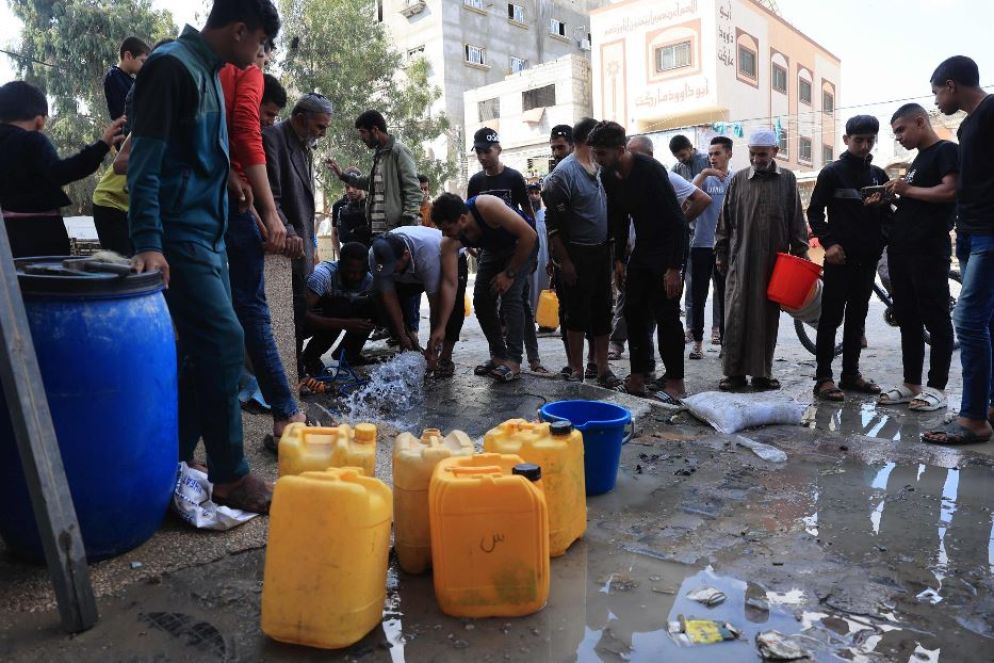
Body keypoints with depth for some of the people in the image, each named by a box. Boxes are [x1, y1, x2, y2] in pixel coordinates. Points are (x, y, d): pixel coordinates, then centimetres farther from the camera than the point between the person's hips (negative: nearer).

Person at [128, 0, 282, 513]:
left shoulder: (208, 72, 17)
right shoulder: (170, 66, -10)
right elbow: (145, 162, -17)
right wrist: (149, 244, -24)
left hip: (208, 234, 9)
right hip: (180, 235, -9)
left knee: (206, 351, 9)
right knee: (223, 346, -11)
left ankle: (176, 463, 20)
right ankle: (229, 476, 0)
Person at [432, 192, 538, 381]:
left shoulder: (487, 207, -39)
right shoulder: (451, 240, -23)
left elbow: (529, 235, -33)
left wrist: (509, 273, -26)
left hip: (523, 244, -6)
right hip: (493, 249, 6)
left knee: (510, 295, -21)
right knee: (481, 300, -4)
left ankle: (513, 361, -17)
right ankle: (499, 355, 9)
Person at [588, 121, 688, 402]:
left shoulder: (650, 170, -23)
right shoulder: (608, 176, -1)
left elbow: (677, 220, -24)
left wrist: (675, 267, -27)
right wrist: (618, 259, 9)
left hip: (669, 247, -7)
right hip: (642, 247, 7)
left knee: (666, 315, -8)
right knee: (634, 312, 5)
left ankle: (675, 381, 2)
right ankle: (639, 376, 14)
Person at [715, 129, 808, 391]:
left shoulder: (787, 180, 7)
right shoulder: (738, 180, 7)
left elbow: (797, 222, 9)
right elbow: (725, 221, 10)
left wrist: (800, 254, 4)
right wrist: (720, 254, 7)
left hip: (774, 261, 1)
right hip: (740, 259, 0)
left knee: (768, 316, 5)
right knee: (736, 315, -4)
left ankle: (763, 371, 14)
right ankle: (734, 371, 3)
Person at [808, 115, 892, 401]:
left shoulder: (878, 175, 14)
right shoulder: (832, 172, 0)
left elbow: (887, 215, 18)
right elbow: (814, 211, -3)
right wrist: (828, 242, -14)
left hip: (868, 258, 5)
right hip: (840, 256, -5)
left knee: (857, 317, 8)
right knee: (831, 317, -6)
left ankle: (851, 373, 15)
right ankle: (823, 377, -4)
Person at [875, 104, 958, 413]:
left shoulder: (946, 150, -2)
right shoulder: (918, 159, 23)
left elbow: (950, 191, -17)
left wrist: (907, 189, -10)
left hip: (929, 251, -9)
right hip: (901, 250, 9)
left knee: (935, 318, -3)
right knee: (907, 319, 8)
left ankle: (936, 388, 2)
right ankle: (911, 384, 14)